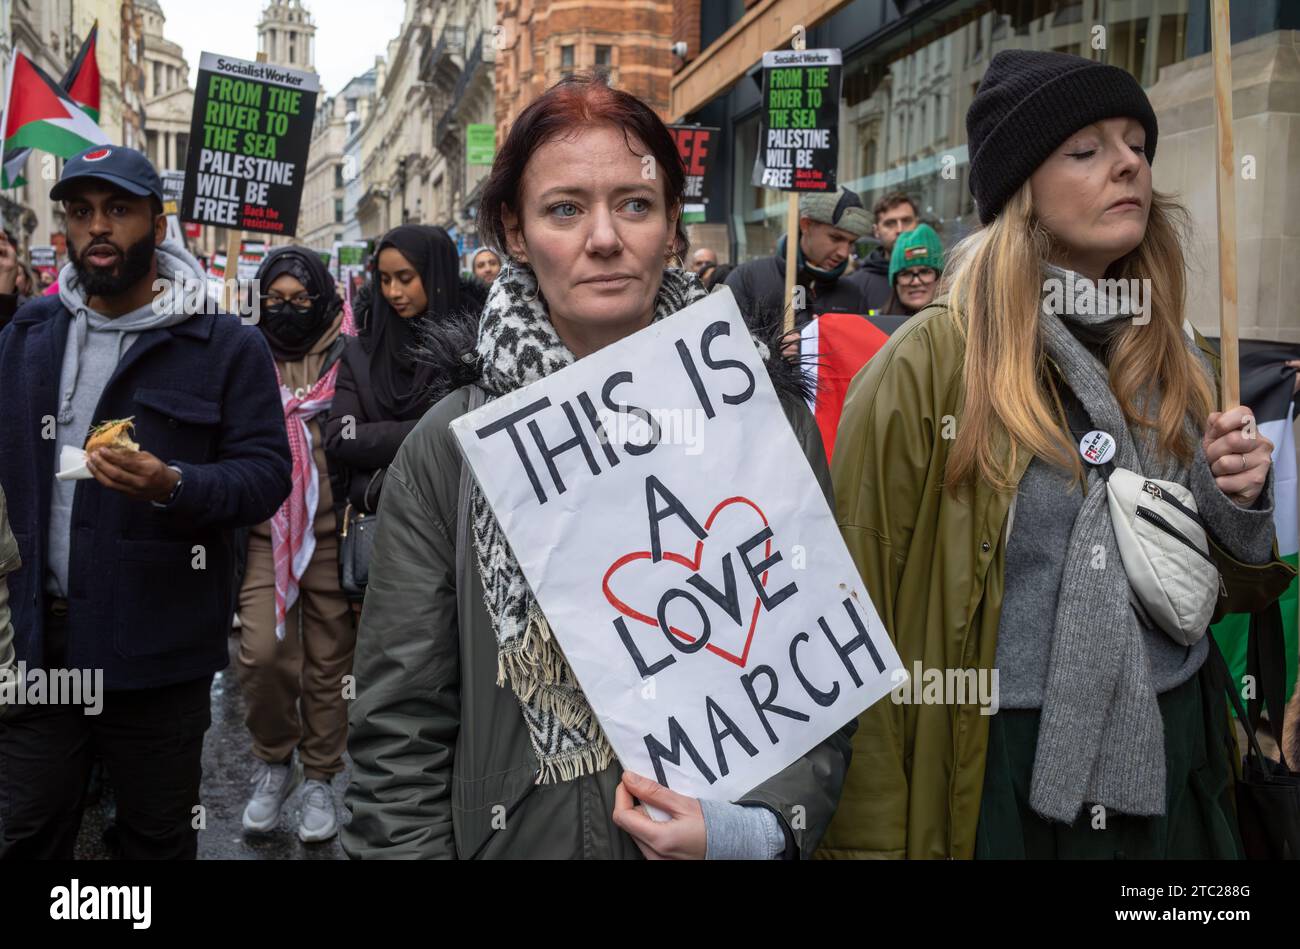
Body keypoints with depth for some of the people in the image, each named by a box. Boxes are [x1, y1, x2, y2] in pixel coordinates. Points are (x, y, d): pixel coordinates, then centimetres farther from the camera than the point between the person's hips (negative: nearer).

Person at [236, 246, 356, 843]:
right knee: (262, 653, -12)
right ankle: (272, 760, 14)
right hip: (265, 532, 1)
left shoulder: (347, 360, 2)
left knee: (330, 661, 5)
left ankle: (319, 780, 22)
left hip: (331, 535, -1)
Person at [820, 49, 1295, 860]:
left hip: (1173, 762, 6)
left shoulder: (1180, 363, 4)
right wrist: (874, 838, -11)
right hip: (1004, 772, -5)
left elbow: (1224, 592, 14)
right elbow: (866, 617, -13)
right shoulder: (928, 367, -15)